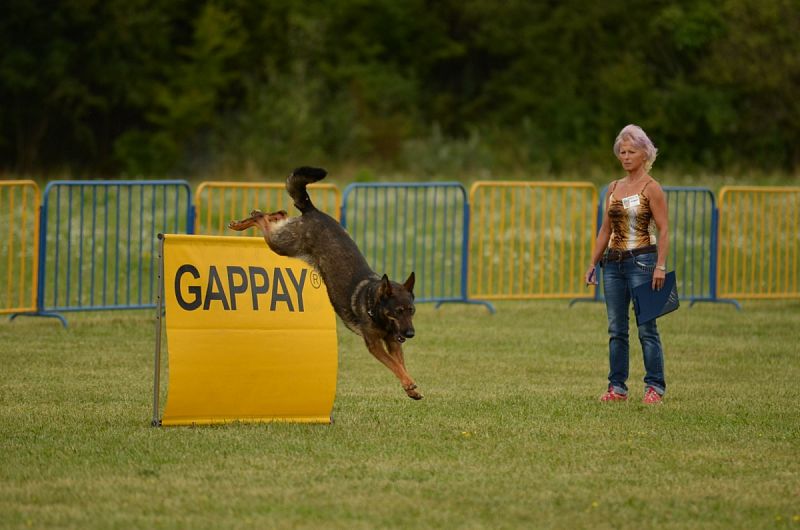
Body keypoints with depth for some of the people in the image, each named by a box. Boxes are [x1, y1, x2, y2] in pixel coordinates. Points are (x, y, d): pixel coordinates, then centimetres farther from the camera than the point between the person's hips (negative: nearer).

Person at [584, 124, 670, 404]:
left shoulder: (651, 188, -6)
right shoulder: (614, 188, 13)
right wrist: (593, 263, 13)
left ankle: (655, 386, -1)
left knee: (646, 327, -5)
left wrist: (660, 266, -17)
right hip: (613, 262, 7)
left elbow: (664, 229, -10)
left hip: (641, 260, -7)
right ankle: (617, 387, 10)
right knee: (616, 328, 6)